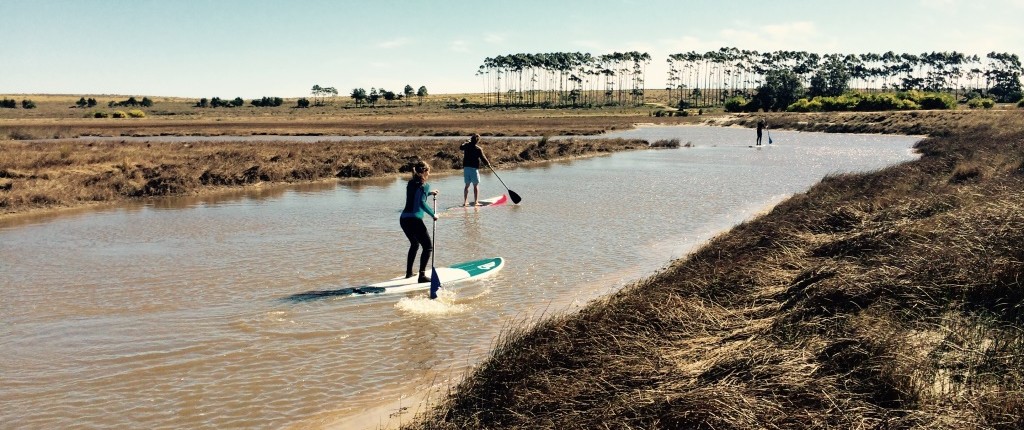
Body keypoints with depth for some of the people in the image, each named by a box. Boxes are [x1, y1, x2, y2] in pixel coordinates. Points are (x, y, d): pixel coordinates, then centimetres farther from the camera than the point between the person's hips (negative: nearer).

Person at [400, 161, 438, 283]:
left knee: (414, 244, 28)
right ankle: (422, 275, -12)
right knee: (428, 246, -1)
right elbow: (422, 203, -18)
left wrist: (429, 193, 34)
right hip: (415, 220, -8)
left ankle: (409, 272, 32)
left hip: (403, 219, 8)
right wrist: (433, 215, -9)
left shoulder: (410, 183, 15)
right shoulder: (425, 185, -7)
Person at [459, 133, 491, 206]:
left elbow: (460, 147, 26)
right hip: (474, 168, -5)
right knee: (476, 185, 2)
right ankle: (476, 202, -1)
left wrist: (466, 142, 39)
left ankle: (465, 202, 13)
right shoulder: (478, 149, -12)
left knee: (467, 185, 13)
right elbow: (483, 158, -8)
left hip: (466, 168, 5)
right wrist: (488, 163, 10)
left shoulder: (466, 146, 3)